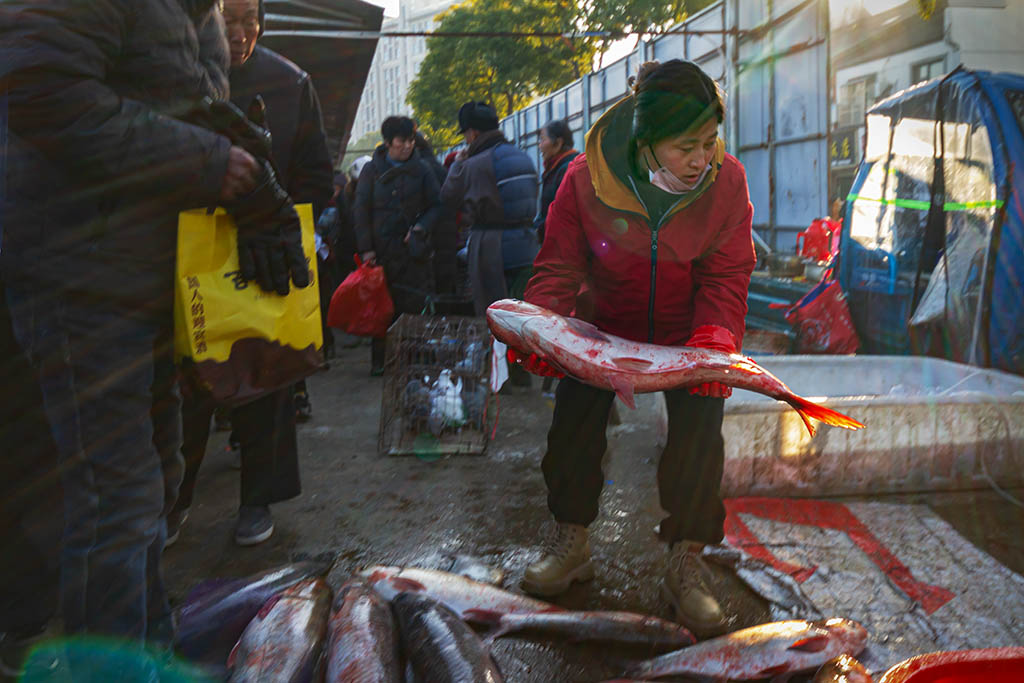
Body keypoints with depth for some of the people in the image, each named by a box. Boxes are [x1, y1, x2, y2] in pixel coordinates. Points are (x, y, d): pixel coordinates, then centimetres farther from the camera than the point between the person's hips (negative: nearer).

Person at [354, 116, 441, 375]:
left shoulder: (422, 171, 8)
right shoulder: (372, 170, 7)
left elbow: (435, 206, 11)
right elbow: (361, 210, 6)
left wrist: (421, 227, -8)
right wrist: (365, 247, -3)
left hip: (413, 250, 0)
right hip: (381, 251, 0)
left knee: (418, 305, -5)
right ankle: (379, 360, 12)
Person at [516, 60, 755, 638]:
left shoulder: (727, 181, -16)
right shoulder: (588, 177, -19)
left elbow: (726, 277, -13)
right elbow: (560, 264, -12)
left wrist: (715, 337, -32)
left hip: (688, 333, 0)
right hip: (612, 327, 1)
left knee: (699, 421, -22)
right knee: (576, 404, -20)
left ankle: (686, 564, -5)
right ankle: (572, 542, 2)